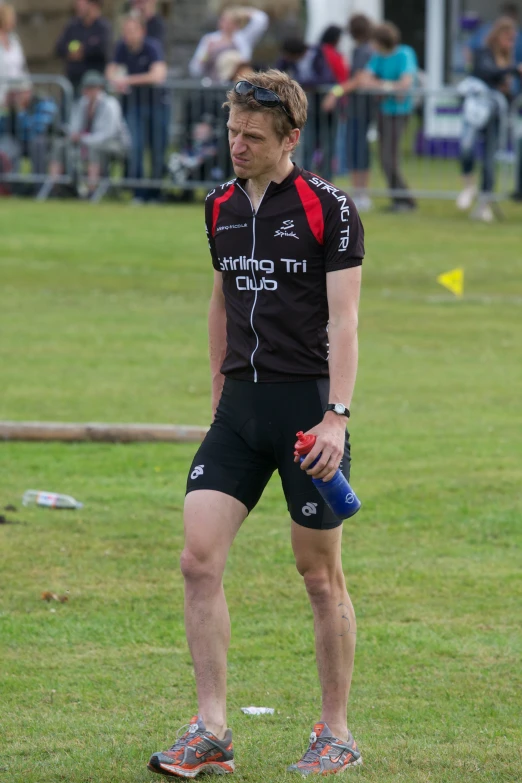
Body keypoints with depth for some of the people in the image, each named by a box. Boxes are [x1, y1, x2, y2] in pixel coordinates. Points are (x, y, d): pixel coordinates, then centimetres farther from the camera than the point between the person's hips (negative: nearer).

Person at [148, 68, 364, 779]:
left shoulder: (328, 207, -8)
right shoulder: (221, 207, 10)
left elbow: (343, 320, -11)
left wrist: (336, 415, -20)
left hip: (307, 401, -5)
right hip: (240, 404, 5)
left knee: (321, 576, 2)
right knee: (199, 560, -7)